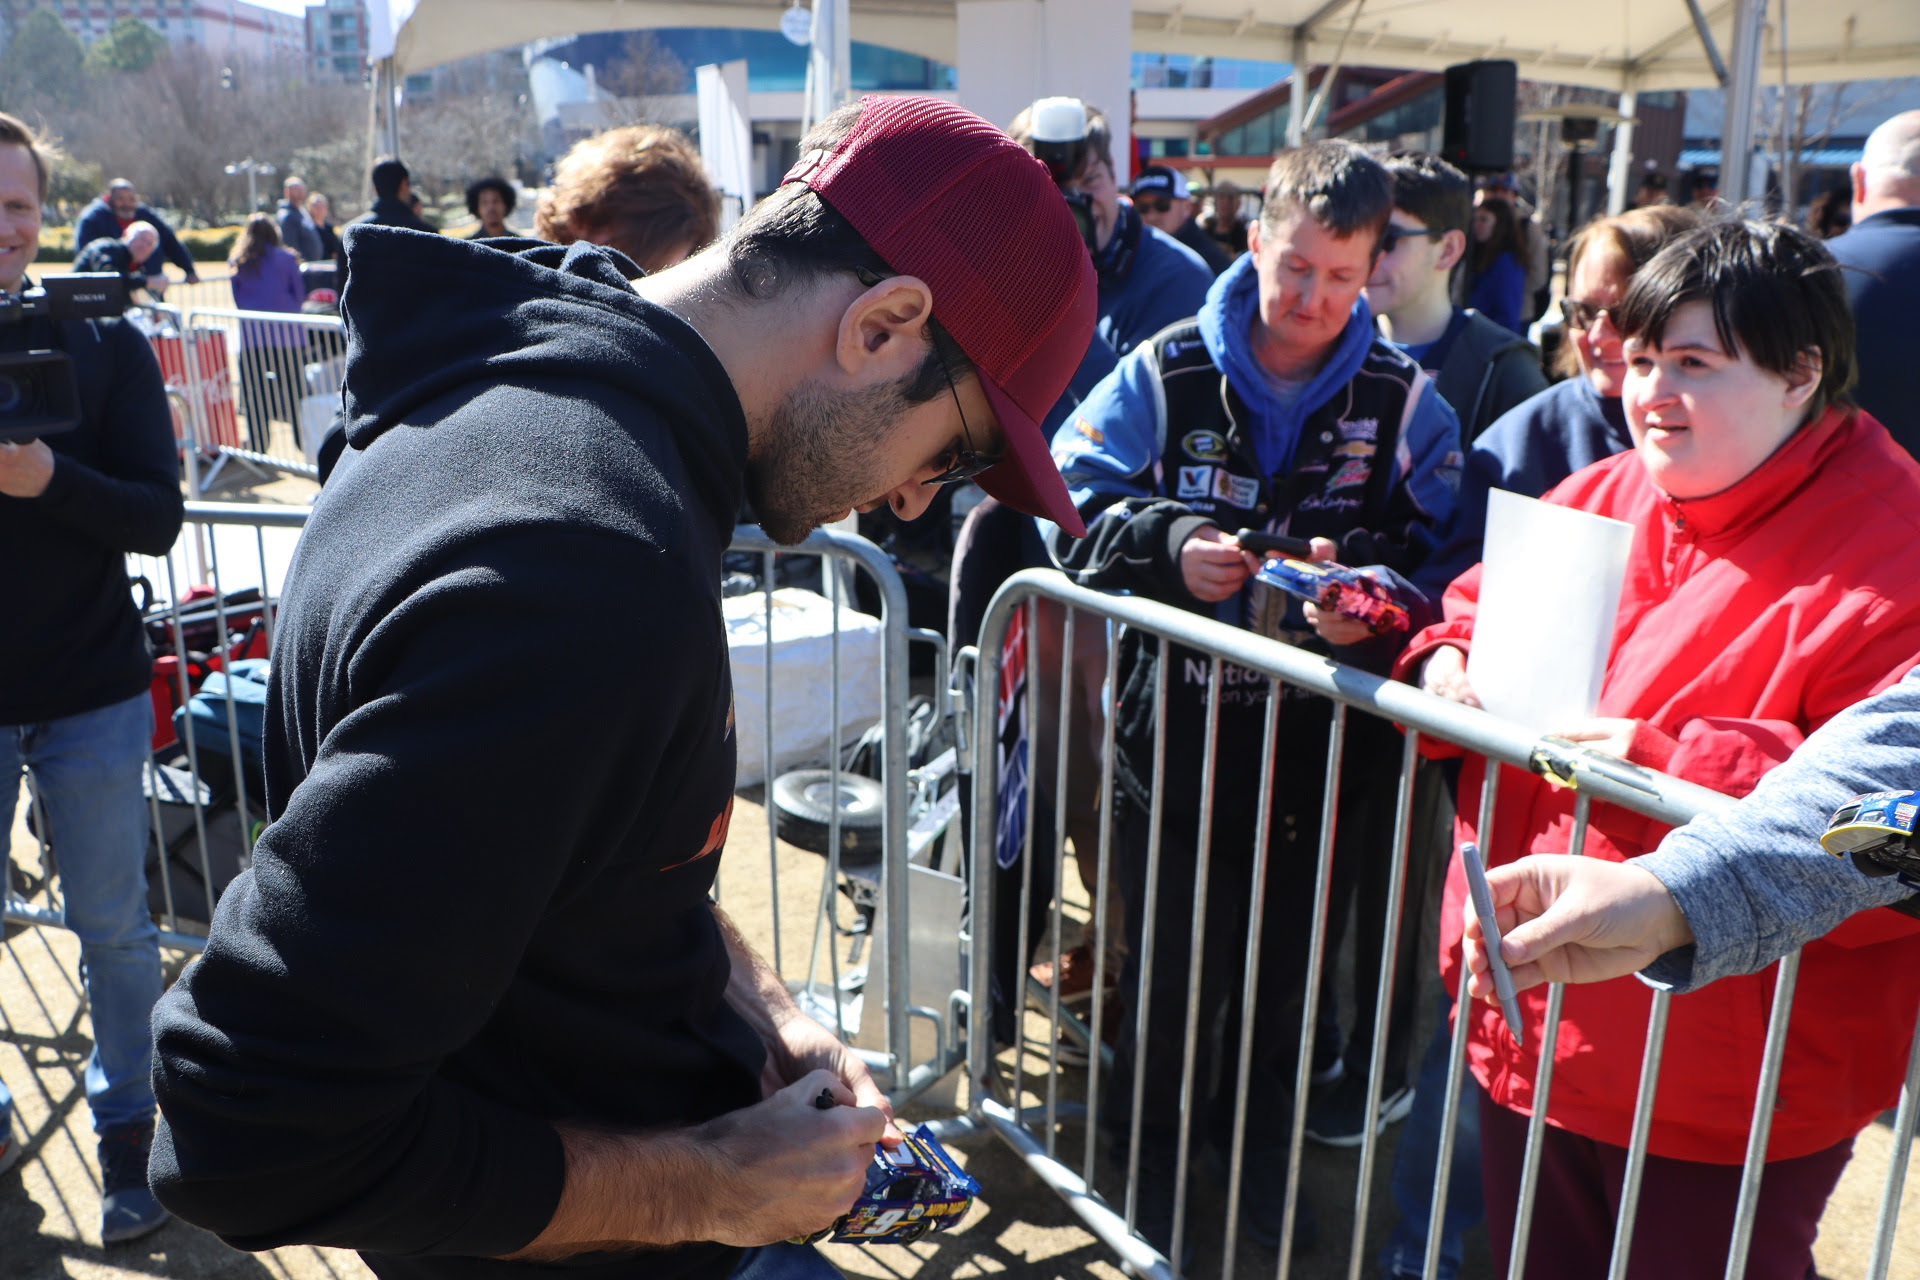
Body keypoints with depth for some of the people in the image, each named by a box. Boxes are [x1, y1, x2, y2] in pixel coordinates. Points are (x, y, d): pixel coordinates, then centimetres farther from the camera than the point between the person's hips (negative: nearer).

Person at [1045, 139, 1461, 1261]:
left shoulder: (1406, 399, 0)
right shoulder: (1166, 372, -3)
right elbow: (1073, 506, -4)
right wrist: (1169, 545, -21)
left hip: (1322, 747, 1)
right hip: (1176, 737, -1)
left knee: (1292, 966, 17)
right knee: (1173, 967, 12)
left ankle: (1263, 1148, 43)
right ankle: (1152, 1149, 38)